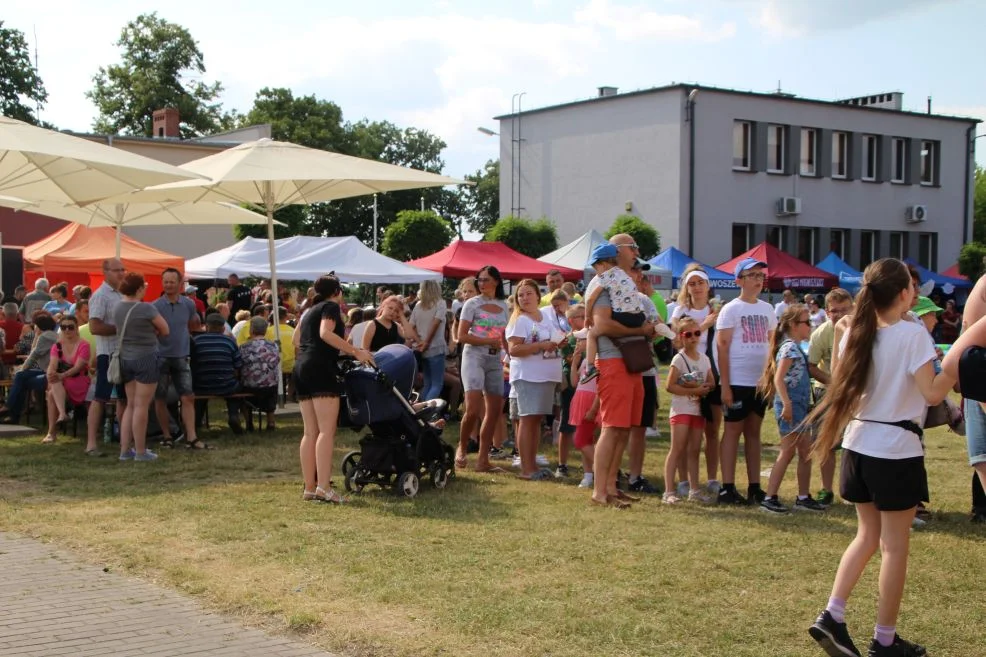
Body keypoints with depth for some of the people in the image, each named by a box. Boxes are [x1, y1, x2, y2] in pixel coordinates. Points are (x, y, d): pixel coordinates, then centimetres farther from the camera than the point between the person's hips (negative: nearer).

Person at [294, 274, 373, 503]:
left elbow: (297, 341, 24)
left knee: (310, 432, 7)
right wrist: (355, 351, -18)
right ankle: (323, 487, -21)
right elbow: (326, 333, -16)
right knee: (327, 430, -13)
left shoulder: (310, 311, 25)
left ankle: (309, 488, 6)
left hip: (301, 369, 9)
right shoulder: (331, 306, 1)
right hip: (321, 368, -9)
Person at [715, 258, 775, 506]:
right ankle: (727, 488, 2)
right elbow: (722, 347, -9)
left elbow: (772, 344, 16)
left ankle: (754, 487, 15)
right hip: (737, 381, -6)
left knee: (754, 431, 10)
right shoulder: (731, 309, -6)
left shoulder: (767, 309, 12)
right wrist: (725, 385, -14)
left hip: (761, 381, 6)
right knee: (733, 431, -1)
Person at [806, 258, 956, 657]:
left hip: (859, 445, 6)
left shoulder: (856, 334, 4)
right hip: (897, 450, -6)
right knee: (894, 545, 6)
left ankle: (832, 616, 8)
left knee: (867, 537, 19)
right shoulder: (912, 334, -14)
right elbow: (932, 394, -18)